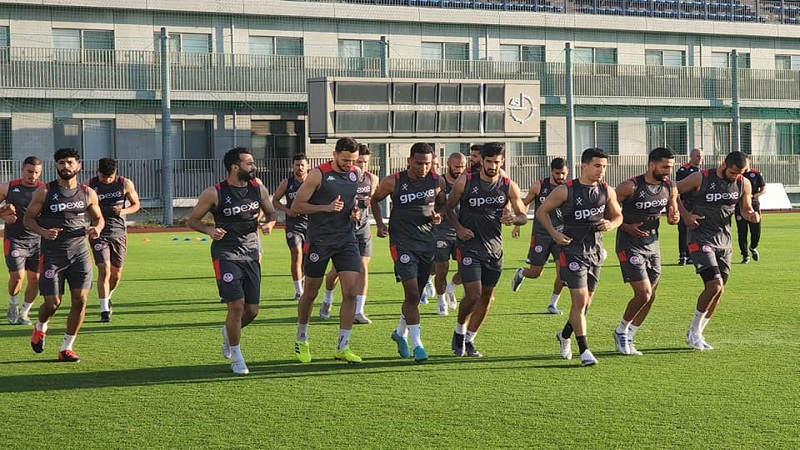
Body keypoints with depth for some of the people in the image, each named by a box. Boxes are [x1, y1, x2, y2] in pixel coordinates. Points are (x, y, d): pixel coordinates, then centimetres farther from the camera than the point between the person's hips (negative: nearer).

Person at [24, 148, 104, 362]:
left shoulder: (88, 193, 5)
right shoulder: (44, 192, -4)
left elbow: (99, 218, 17)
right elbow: (28, 219, 1)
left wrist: (96, 228, -7)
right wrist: (43, 232, -19)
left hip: (79, 253, 3)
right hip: (52, 254, -2)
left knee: (80, 299, -7)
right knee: (53, 302, -3)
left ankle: (66, 348, 7)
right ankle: (40, 328, 33)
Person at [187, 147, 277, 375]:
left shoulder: (259, 189, 3)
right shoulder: (214, 193, -10)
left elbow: (271, 212, 17)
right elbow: (192, 219, 0)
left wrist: (269, 223, -6)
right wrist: (209, 229, -20)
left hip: (251, 254, 5)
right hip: (226, 255, -5)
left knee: (252, 311, 5)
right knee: (236, 306, -13)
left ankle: (228, 332, 39)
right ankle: (236, 358, 5)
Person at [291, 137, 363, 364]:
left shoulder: (357, 174, 5)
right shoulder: (318, 175, -11)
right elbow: (297, 205, -9)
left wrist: (356, 211, 2)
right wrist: (326, 207, -20)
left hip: (347, 240, 4)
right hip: (319, 241, -4)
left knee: (351, 292, -7)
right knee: (310, 294, 8)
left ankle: (342, 347, 1)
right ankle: (301, 340, 29)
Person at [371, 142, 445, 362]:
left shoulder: (437, 181, 1)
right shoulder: (393, 182, -7)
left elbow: (443, 204, 17)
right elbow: (375, 200, 10)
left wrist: (438, 216, -4)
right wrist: (380, 224, -2)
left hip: (427, 242, 4)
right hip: (402, 242, -4)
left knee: (416, 295, 12)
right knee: (412, 293, -13)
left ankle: (401, 333, 35)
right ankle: (416, 343, -8)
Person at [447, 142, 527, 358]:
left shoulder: (509, 186, -1)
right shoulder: (465, 182, -6)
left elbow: (523, 216, 7)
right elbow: (449, 207, 5)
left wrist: (513, 219, -16)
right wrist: (458, 227, -11)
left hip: (494, 247, 4)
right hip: (469, 245, -4)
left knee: (487, 296, 9)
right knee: (473, 295, -12)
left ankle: (469, 340, 25)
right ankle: (459, 333, 15)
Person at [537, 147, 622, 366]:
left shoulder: (607, 191, 3)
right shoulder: (566, 190, -10)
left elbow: (617, 215, 17)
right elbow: (541, 211, -1)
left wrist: (611, 224, -7)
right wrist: (554, 234, -12)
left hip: (595, 251, 6)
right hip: (573, 251, -5)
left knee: (586, 301, 14)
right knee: (580, 300, -11)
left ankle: (565, 335, 38)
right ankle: (584, 349, -4)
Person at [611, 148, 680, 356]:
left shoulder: (670, 188, 0)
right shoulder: (630, 187, -18)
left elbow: (673, 211, 15)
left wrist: (674, 218, -9)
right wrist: (627, 227, -23)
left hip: (652, 244, 7)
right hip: (630, 246, -7)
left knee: (650, 296, 9)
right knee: (643, 294, -13)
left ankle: (628, 339, 23)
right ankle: (621, 332, 10)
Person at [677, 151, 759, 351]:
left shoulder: (743, 184, 1)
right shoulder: (701, 178, -13)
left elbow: (745, 209, 14)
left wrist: (752, 215, -9)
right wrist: (685, 215, -11)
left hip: (724, 242, 6)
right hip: (701, 239, -6)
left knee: (718, 290, 6)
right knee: (714, 285, -17)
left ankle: (696, 334, 22)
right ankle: (694, 331, 1)